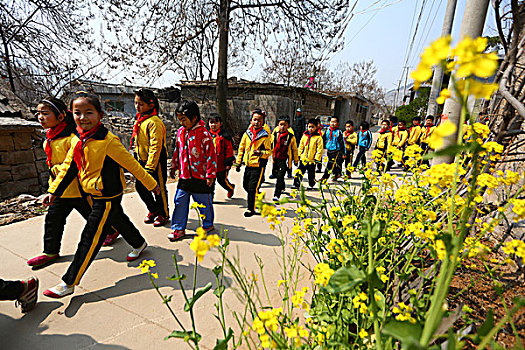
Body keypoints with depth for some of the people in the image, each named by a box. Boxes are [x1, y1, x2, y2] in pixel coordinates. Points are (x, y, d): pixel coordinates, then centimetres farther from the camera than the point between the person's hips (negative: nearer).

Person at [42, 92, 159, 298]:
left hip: (108, 197, -8)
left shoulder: (107, 140, -21)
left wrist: (151, 184, -12)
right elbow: (68, 167, 12)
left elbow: (131, 164, -18)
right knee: (118, 221, 25)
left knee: (90, 238, 0)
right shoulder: (77, 141, 3)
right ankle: (139, 244, 49)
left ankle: (69, 283, 12)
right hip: (95, 195, 8)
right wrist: (53, 191, 10)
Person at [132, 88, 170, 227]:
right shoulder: (140, 120, 12)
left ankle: (163, 214, 23)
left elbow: (155, 146, -23)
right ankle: (153, 210, 35)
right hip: (142, 161, 9)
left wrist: (150, 166, -24)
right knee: (140, 187, 15)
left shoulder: (154, 122, -18)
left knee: (159, 188, 4)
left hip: (155, 162, -9)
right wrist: (137, 157, 22)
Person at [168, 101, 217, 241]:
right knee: (180, 202, 8)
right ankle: (179, 228, 22)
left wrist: (210, 174, -12)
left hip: (200, 177, -6)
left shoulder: (203, 133, -13)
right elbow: (177, 151, 19)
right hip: (184, 176, 6)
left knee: (204, 203, 9)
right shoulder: (181, 131, 8)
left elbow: (211, 155, -12)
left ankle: (208, 224, 31)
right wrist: (173, 168, 22)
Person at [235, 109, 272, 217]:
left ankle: (251, 209, 12)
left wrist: (260, 153, -25)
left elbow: (269, 151, -4)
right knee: (245, 185, 17)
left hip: (259, 165, -5)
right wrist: (238, 162, 14)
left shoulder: (265, 136, -7)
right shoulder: (247, 133, 5)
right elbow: (241, 148, 13)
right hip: (248, 164, 6)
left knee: (252, 188, -4)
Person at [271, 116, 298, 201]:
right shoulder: (274, 134, 2)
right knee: (277, 175, 21)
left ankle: (277, 195, -13)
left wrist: (296, 160, 10)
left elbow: (294, 149, 3)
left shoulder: (291, 137, -7)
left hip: (284, 160, -5)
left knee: (280, 176, -16)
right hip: (275, 159, 5)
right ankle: (282, 188, 48)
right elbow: (270, 146, 16)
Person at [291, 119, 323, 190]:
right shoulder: (304, 135, 5)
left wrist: (317, 158, -12)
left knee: (311, 173, 12)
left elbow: (319, 149, -8)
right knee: (300, 172, 5)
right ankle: (296, 184, 12)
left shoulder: (318, 137, -7)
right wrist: (299, 155, 10)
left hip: (312, 160, -3)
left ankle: (311, 185, 30)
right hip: (303, 159, 3)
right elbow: (301, 146, 13)